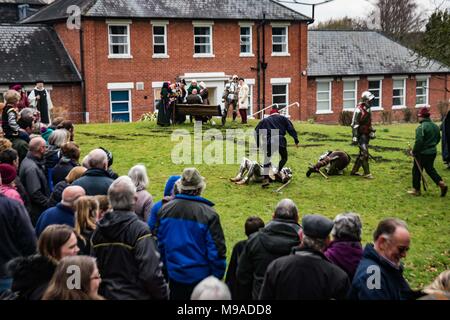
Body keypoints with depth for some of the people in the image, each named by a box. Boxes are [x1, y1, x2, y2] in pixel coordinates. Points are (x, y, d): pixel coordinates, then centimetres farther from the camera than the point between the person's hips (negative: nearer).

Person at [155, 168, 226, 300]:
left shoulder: (165, 210, -3)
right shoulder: (209, 214, -17)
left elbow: (160, 244, 7)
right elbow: (216, 249, -14)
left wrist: (165, 269, 19)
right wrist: (217, 276, 0)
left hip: (174, 275, 4)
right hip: (201, 276, -4)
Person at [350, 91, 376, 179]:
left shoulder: (368, 109, 12)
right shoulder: (359, 110, -16)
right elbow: (354, 124, -18)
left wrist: (372, 132, 17)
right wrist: (354, 137, -22)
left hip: (366, 134, 9)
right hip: (360, 134, -9)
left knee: (362, 153, 13)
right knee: (364, 153, -13)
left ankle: (354, 171, 22)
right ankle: (367, 173, -10)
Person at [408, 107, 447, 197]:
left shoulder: (421, 127, -19)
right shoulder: (435, 126, 7)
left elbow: (418, 142, -23)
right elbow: (438, 139, 17)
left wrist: (414, 152, -12)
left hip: (422, 153, -8)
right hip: (432, 152, 8)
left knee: (417, 171, 5)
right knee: (430, 169, 18)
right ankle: (441, 183, 6)